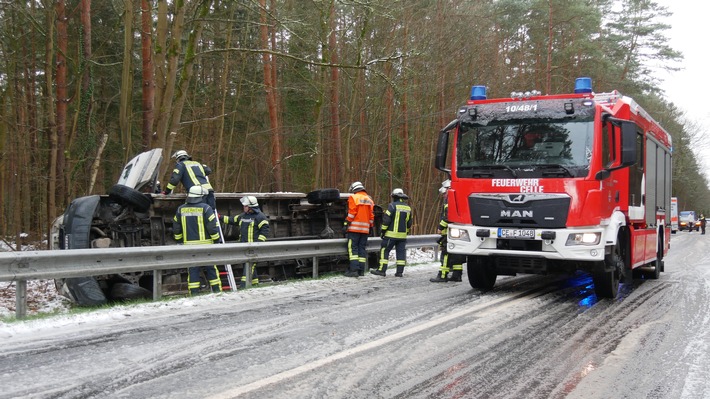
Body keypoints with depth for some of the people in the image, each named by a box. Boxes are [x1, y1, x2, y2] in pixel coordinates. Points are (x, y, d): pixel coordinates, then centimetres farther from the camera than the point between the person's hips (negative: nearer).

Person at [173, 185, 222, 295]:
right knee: (210, 268, 5)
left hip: (189, 245, 3)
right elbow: (212, 227, -9)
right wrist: (217, 239, 1)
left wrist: (180, 241, 24)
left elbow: (176, 228, 13)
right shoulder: (205, 208, -7)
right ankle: (217, 290, 8)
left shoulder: (181, 209, 7)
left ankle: (194, 292, 4)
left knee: (192, 270, 6)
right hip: (205, 244, -3)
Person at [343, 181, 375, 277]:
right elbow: (371, 215, 15)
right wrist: (370, 226, 21)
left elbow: (351, 213, -10)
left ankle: (354, 270, -15)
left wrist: (346, 224, -9)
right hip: (365, 229, 6)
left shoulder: (354, 198, -3)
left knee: (353, 248, -7)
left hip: (355, 227, -6)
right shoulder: (369, 199, 16)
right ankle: (361, 270, 8)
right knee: (362, 248, 9)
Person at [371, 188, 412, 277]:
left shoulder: (392, 205, -8)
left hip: (391, 234, -6)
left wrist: (383, 231, -5)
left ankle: (382, 270, -2)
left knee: (384, 250, 0)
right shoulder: (408, 208, 13)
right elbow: (409, 223, 17)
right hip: (402, 235, 6)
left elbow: (386, 219, -12)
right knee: (401, 252, 7)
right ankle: (399, 272, 5)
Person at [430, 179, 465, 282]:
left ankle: (442, 276, -10)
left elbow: (448, 216, -21)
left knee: (446, 254, -9)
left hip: (450, 232, -10)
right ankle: (457, 275, 14)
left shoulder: (449, 200, -12)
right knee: (456, 254, 11)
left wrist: (441, 227, -15)